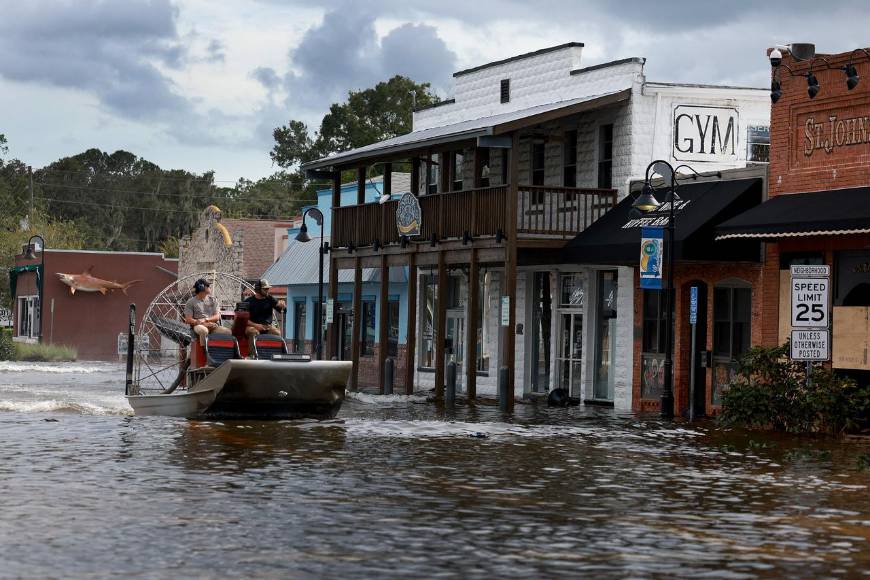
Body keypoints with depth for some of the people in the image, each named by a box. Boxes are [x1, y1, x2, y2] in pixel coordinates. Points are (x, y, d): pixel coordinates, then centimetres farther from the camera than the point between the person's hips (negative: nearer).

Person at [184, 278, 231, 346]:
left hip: (213, 325, 4)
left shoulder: (212, 299, 17)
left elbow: (217, 317, 9)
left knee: (228, 332, -26)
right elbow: (188, 320, -2)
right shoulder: (191, 302, 6)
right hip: (199, 325, -4)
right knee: (203, 331, -41)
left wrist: (206, 320, -11)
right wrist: (203, 323, -15)